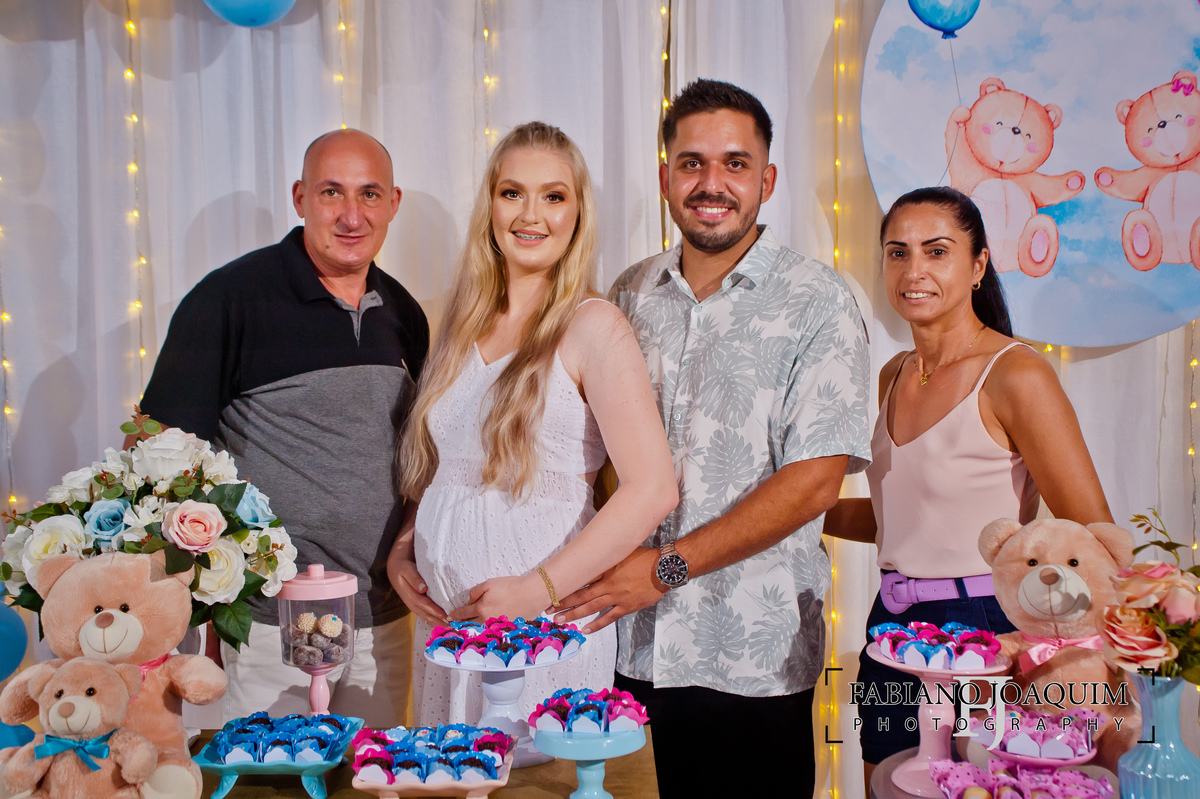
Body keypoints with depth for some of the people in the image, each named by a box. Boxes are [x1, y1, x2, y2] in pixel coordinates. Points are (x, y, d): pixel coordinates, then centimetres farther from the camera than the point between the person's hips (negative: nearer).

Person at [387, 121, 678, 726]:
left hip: (543, 628, -5)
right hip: (444, 621, 6)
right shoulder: (464, 326, 10)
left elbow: (654, 488, -17)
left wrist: (541, 586, -19)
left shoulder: (593, 326, -10)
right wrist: (400, 554, 3)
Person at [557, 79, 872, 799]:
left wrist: (666, 566, -16)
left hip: (758, 655, -3)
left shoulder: (818, 303, -6)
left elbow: (813, 481, -14)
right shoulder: (632, 296, 7)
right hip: (641, 641, 4)